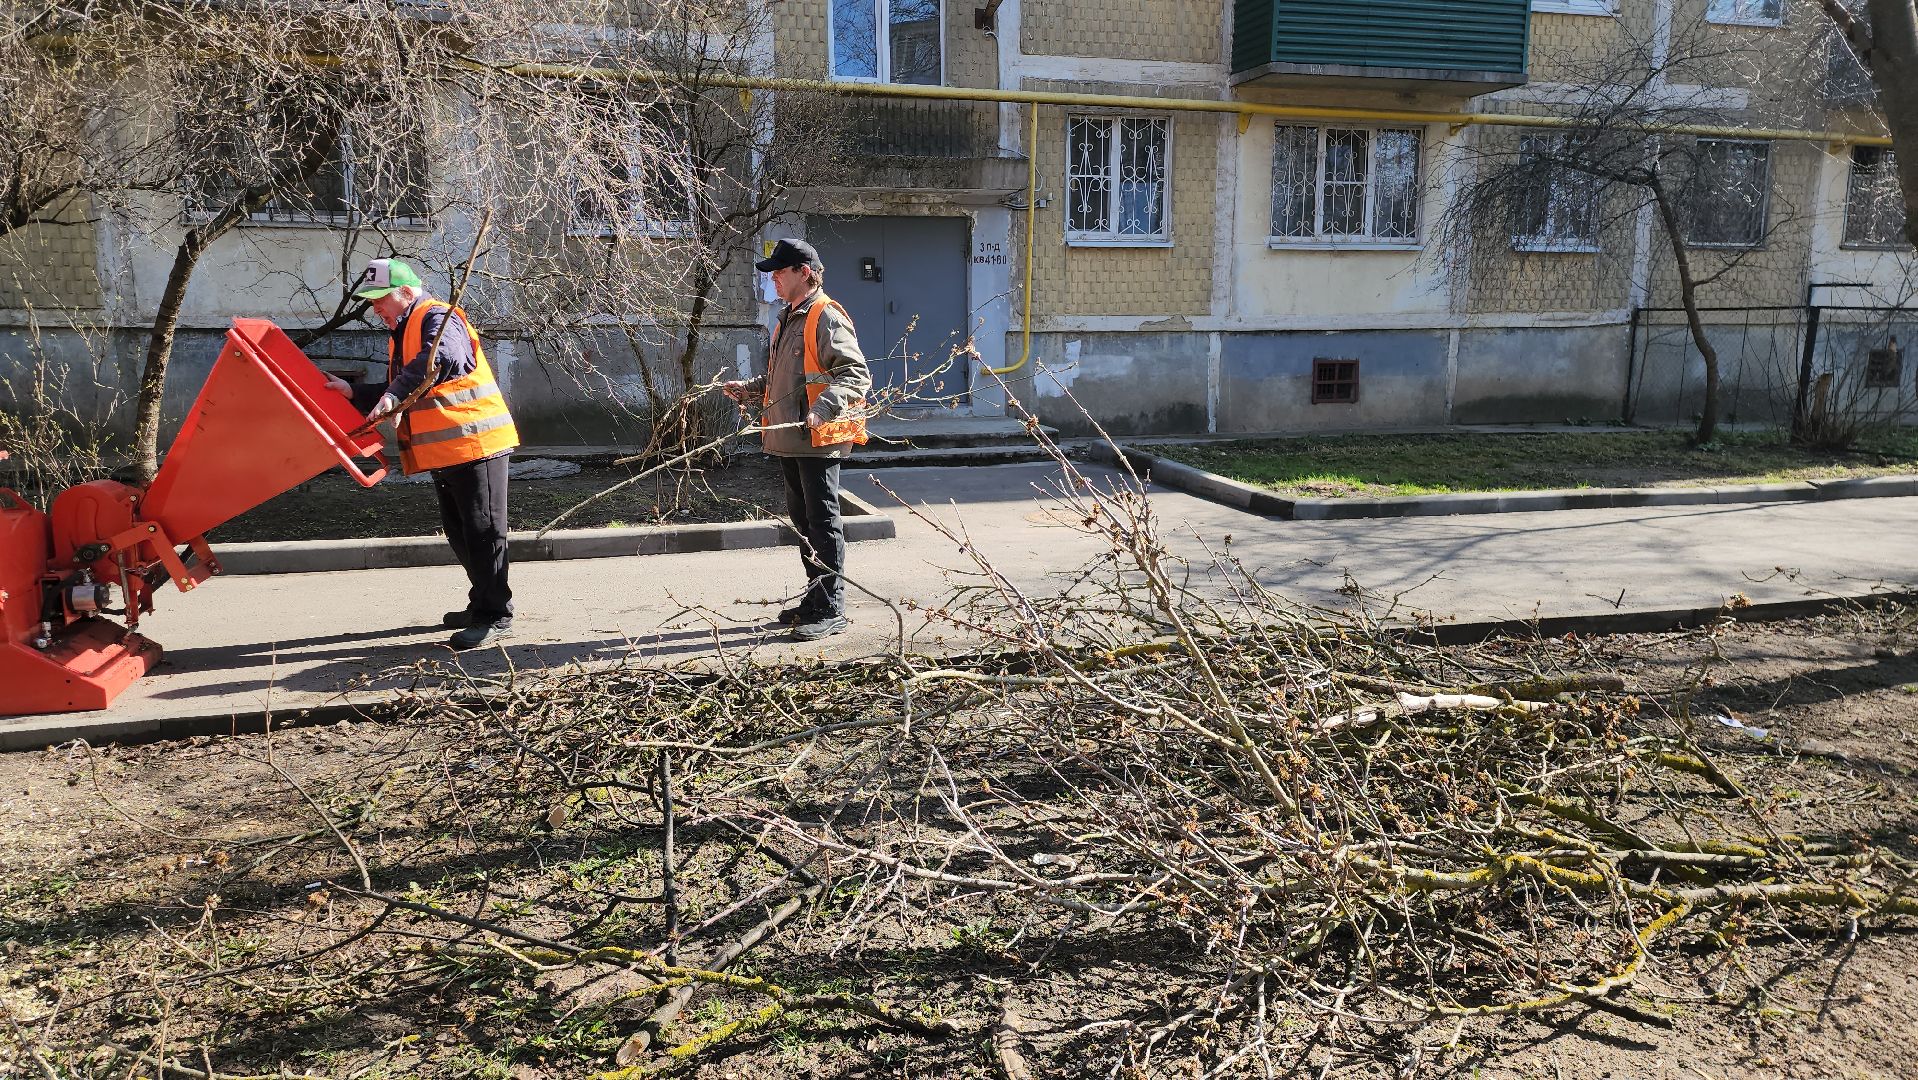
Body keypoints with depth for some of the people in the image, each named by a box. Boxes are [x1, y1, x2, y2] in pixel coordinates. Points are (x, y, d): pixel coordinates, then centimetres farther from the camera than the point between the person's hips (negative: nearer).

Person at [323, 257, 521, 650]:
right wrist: (353, 393, 14)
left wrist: (394, 393, -35)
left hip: (474, 442, -11)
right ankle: (482, 604, 29)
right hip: (443, 452, 11)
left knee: (482, 531, -6)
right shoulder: (402, 336, 23)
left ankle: (496, 615, 0)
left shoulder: (437, 317, -10)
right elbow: (398, 395, 26)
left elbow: (443, 358, -32)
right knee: (459, 532, 17)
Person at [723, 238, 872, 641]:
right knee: (802, 519, 16)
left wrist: (821, 409, -31)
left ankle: (830, 610, 1)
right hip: (788, 439, 10)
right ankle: (815, 598, 27)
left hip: (818, 440, -10)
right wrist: (750, 389, 15)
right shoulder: (788, 320, 19)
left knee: (822, 521, -5)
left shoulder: (827, 318, -11)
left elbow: (856, 375, -19)